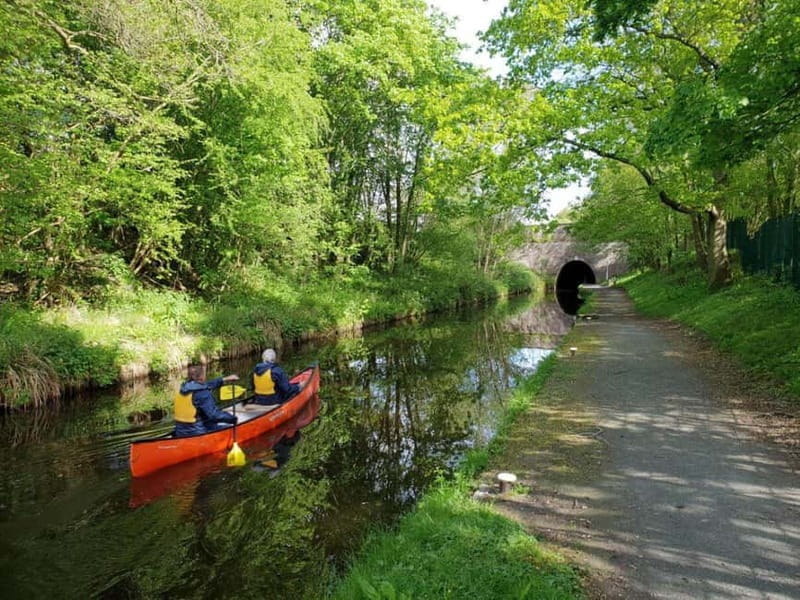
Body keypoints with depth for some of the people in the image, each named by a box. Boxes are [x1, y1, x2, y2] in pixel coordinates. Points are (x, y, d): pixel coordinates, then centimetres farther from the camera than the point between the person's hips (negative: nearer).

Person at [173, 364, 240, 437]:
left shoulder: (184, 388, 4)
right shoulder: (202, 393, -21)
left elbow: (205, 385, 20)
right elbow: (215, 415, -24)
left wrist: (224, 379, 27)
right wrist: (234, 419, -12)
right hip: (198, 433, -9)